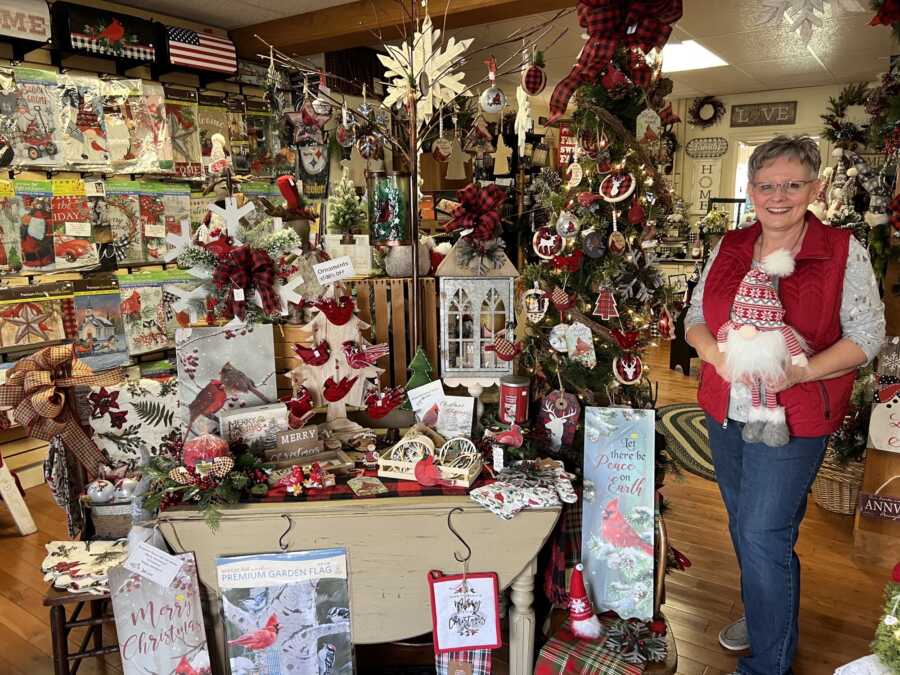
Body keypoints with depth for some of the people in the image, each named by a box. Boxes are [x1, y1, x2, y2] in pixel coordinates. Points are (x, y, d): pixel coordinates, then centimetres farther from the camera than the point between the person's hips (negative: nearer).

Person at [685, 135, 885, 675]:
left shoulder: (844, 250, -8)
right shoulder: (729, 248, 4)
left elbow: (867, 335, -7)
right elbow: (696, 317, 7)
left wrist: (801, 371, -22)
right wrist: (716, 354, -14)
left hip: (793, 420, -5)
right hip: (726, 414, 5)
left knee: (764, 535, -3)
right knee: (744, 525, 20)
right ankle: (766, 615, 45)